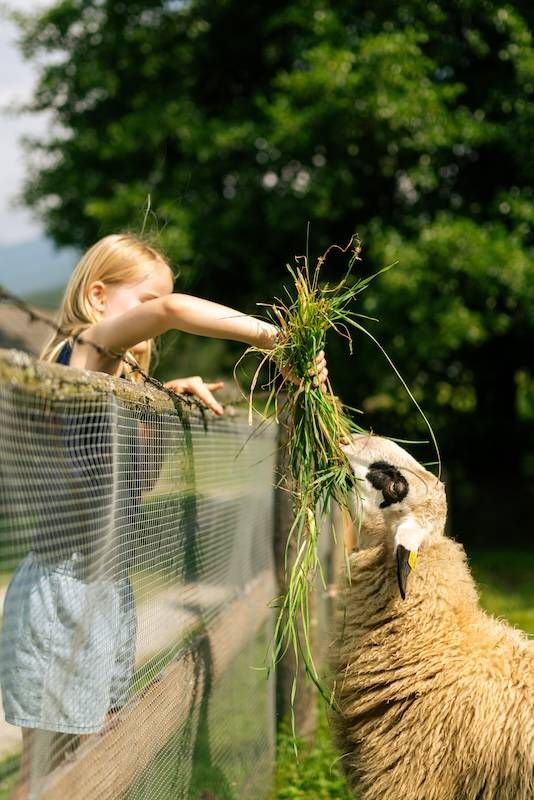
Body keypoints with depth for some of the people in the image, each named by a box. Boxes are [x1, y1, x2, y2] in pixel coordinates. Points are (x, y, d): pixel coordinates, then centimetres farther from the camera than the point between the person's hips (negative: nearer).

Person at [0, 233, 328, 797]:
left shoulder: (117, 375, 15)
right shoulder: (82, 350, -11)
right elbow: (169, 309, -29)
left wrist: (173, 389, 12)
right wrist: (270, 338, -26)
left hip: (109, 589, 9)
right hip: (65, 586, -9)